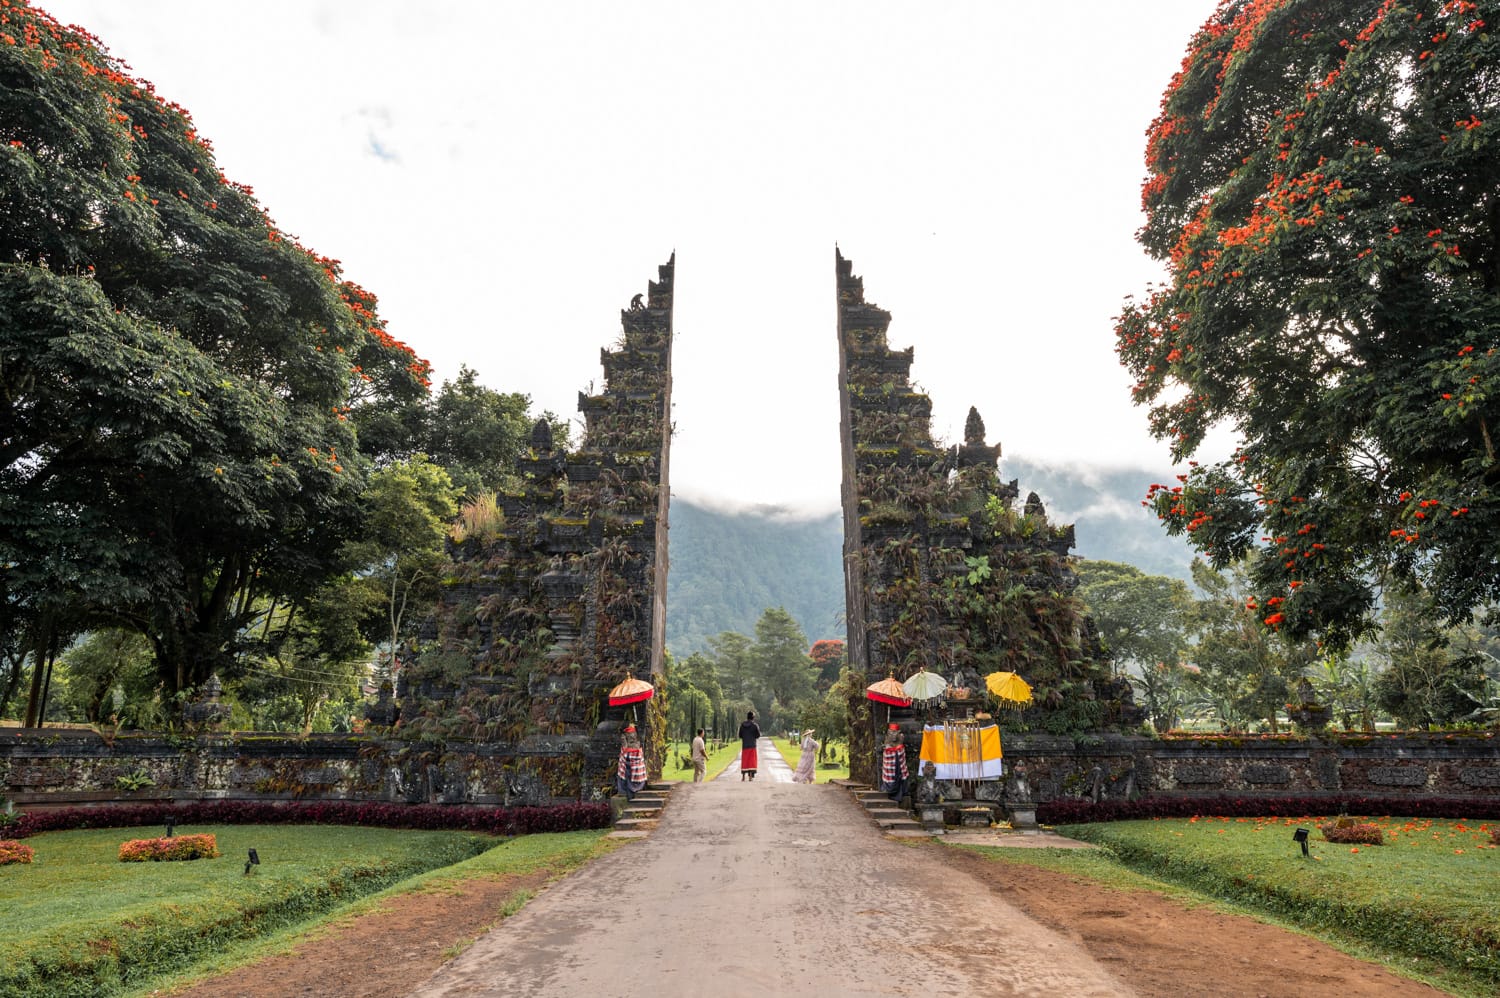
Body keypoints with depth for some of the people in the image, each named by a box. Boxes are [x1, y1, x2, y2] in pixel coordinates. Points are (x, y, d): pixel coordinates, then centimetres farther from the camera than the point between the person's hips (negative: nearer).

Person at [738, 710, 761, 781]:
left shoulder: (742, 725, 1)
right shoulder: (755, 725, -8)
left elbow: (740, 736, 5)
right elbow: (758, 736, -6)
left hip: (744, 746, 3)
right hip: (752, 745, -3)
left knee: (744, 761, 10)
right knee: (752, 761, 3)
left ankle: (743, 777, 11)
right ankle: (751, 776, -4)